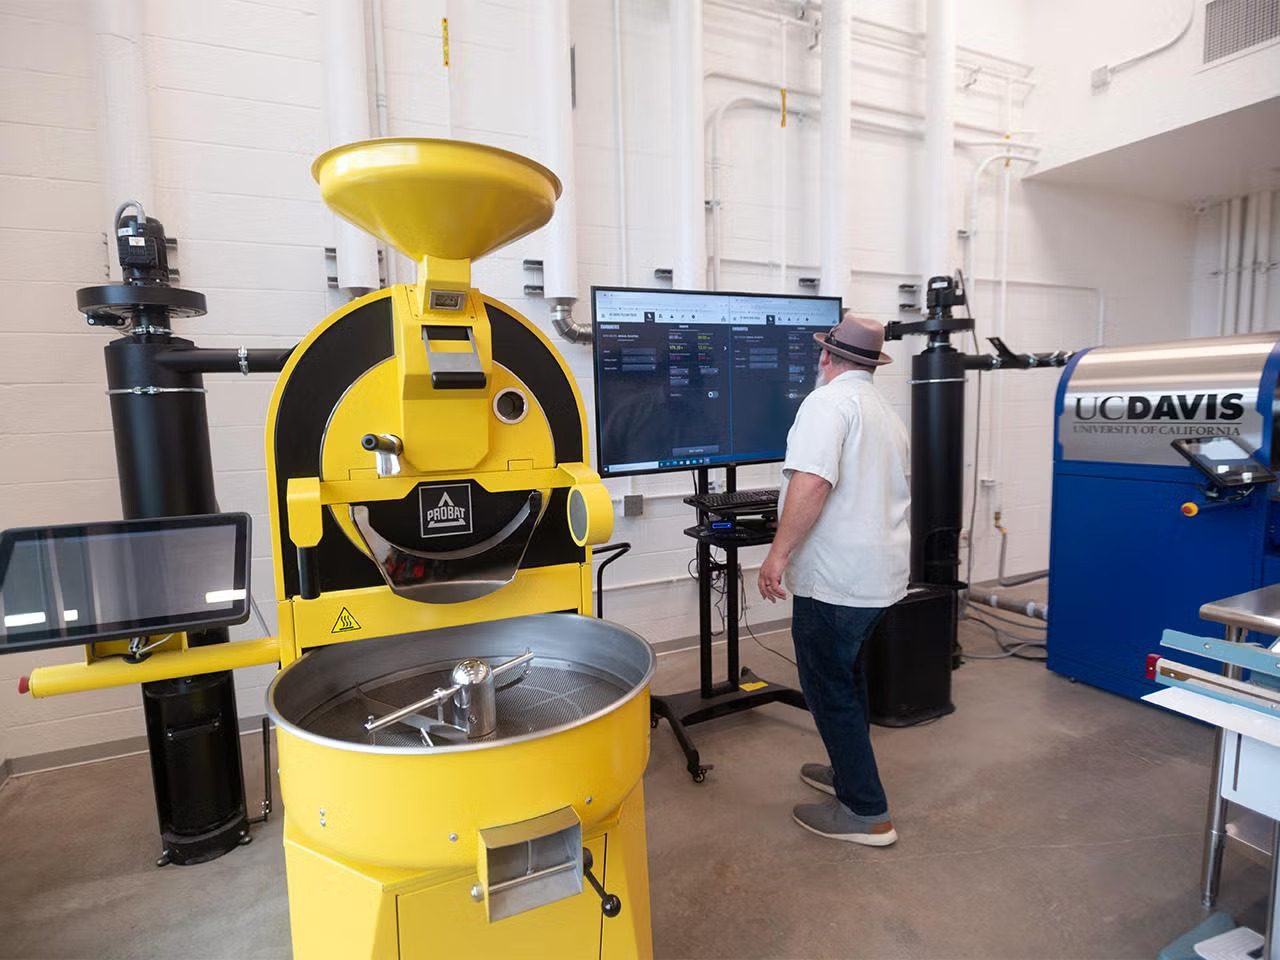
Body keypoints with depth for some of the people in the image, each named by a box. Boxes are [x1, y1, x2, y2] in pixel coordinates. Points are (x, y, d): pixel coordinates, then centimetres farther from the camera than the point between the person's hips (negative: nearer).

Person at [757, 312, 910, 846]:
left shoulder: (828, 402, -14)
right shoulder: (888, 415, 16)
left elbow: (813, 482, -28)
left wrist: (778, 553, -25)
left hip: (836, 579, -10)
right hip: (882, 574, 10)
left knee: (829, 688, 3)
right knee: (846, 675, 24)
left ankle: (866, 813, 14)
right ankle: (850, 771, 39)